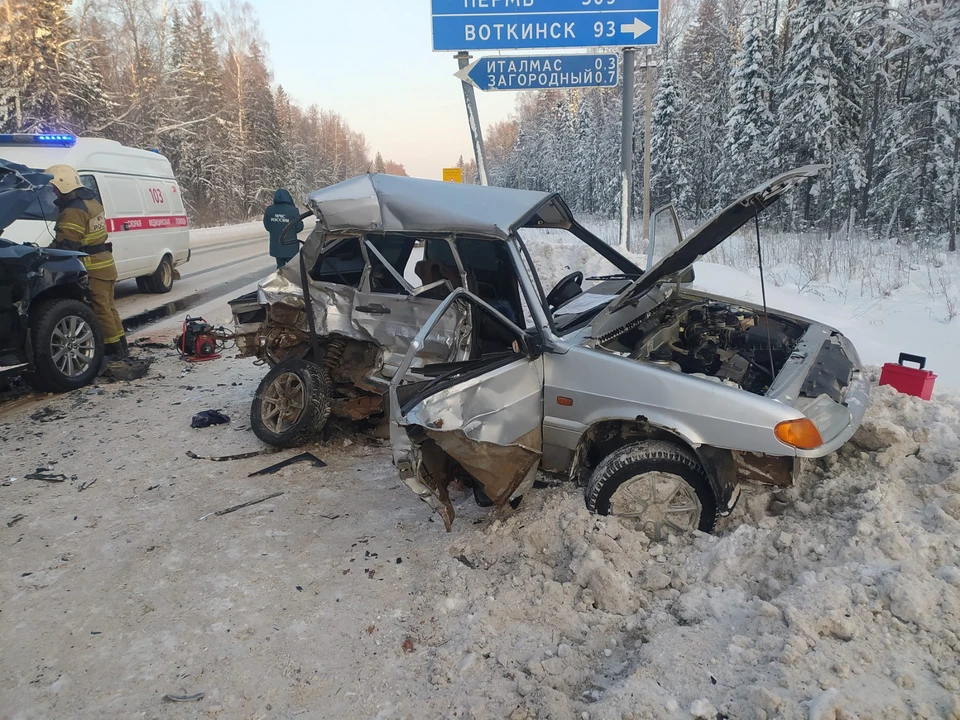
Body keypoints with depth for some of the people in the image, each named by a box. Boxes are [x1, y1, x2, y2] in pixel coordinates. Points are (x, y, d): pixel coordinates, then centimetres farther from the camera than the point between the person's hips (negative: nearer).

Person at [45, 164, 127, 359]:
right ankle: (121, 346, 21)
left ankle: (114, 349, 3)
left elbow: (64, 245, -22)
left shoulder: (73, 211, -18)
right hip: (105, 263, 10)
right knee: (108, 307, 15)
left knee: (100, 310, -3)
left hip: (92, 269, -10)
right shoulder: (92, 202, 13)